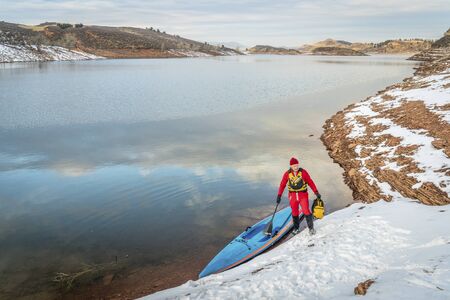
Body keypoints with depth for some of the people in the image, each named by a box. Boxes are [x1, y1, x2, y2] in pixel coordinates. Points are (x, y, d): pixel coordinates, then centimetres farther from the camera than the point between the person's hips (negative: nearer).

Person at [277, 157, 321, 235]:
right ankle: (296, 228, 29)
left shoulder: (303, 172, -8)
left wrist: (316, 192, -4)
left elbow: (310, 182, -3)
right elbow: (282, 185, 3)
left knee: (306, 211, -9)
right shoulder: (287, 174, -5)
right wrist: (279, 195, 1)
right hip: (293, 195, 2)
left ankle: (311, 228, 4)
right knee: (295, 213, 12)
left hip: (303, 195, -2)